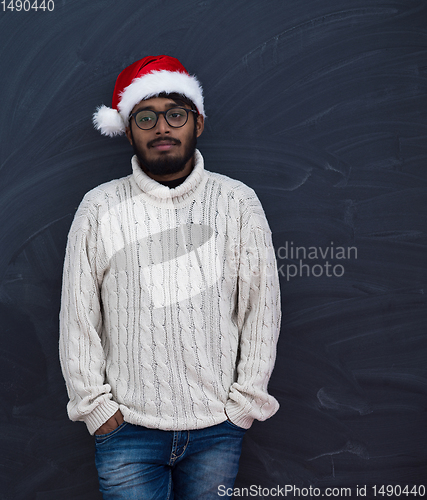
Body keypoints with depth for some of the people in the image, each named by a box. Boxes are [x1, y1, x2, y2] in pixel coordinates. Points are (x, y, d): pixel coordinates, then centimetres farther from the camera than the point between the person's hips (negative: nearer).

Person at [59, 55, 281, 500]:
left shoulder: (238, 203, -1)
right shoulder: (99, 208, -1)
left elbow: (262, 307, 1)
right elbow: (77, 317, 2)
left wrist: (243, 403, 0)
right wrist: (96, 406, -1)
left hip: (218, 429, 1)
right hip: (126, 429, 0)